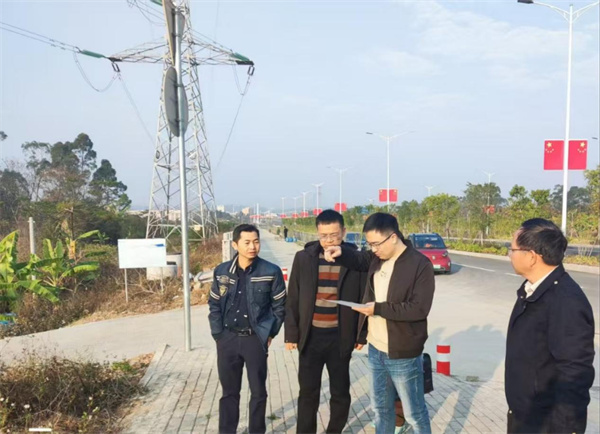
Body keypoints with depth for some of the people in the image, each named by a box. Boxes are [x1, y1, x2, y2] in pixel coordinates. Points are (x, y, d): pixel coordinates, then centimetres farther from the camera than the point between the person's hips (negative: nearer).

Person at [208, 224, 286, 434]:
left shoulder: (271, 272, -9)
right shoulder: (222, 271, -1)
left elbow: (280, 306, -1)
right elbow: (214, 305, 7)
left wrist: (270, 334, -4)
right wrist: (218, 334, 2)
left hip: (256, 339, -2)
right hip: (227, 339, 2)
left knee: (258, 391, 10)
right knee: (229, 391, 14)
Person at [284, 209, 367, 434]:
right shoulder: (303, 258, -2)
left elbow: (364, 299, 1)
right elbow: (292, 300, 2)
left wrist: (361, 334, 1)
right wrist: (291, 333, -1)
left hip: (340, 337, 0)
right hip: (310, 336, 1)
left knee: (340, 392, 14)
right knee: (308, 392, 10)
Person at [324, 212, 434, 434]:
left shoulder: (420, 264, -19)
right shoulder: (377, 258, 2)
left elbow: (419, 308, -23)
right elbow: (358, 260, 20)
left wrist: (378, 308, -23)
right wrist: (341, 251, -3)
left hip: (403, 354, -6)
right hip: (376, 349, 7)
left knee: (414, 412, 12)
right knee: (381, 407, 22)